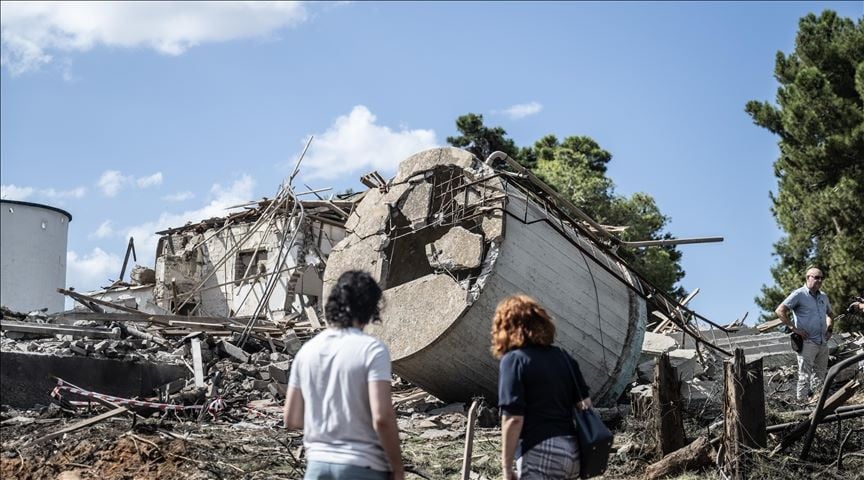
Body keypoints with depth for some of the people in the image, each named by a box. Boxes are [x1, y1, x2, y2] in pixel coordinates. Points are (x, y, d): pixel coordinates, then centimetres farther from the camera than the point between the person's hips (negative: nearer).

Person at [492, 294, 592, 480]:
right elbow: (585, 404, 12)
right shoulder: (562, 356, 12)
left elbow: (514, 419, -15)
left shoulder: (514, 360, -9)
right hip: (571, 450, 8)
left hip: (540, 454, -7)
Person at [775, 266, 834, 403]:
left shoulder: (823, 297, 16)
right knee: (805, 376, -7)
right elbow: (780, 311, -13)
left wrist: (829, 329, 15)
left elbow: (829, 314, 34)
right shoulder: (799, 294, -7)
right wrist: (794, 328, -15)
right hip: (807, 342, -7)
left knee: (820, 375, 12)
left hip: (823, 342, 7)